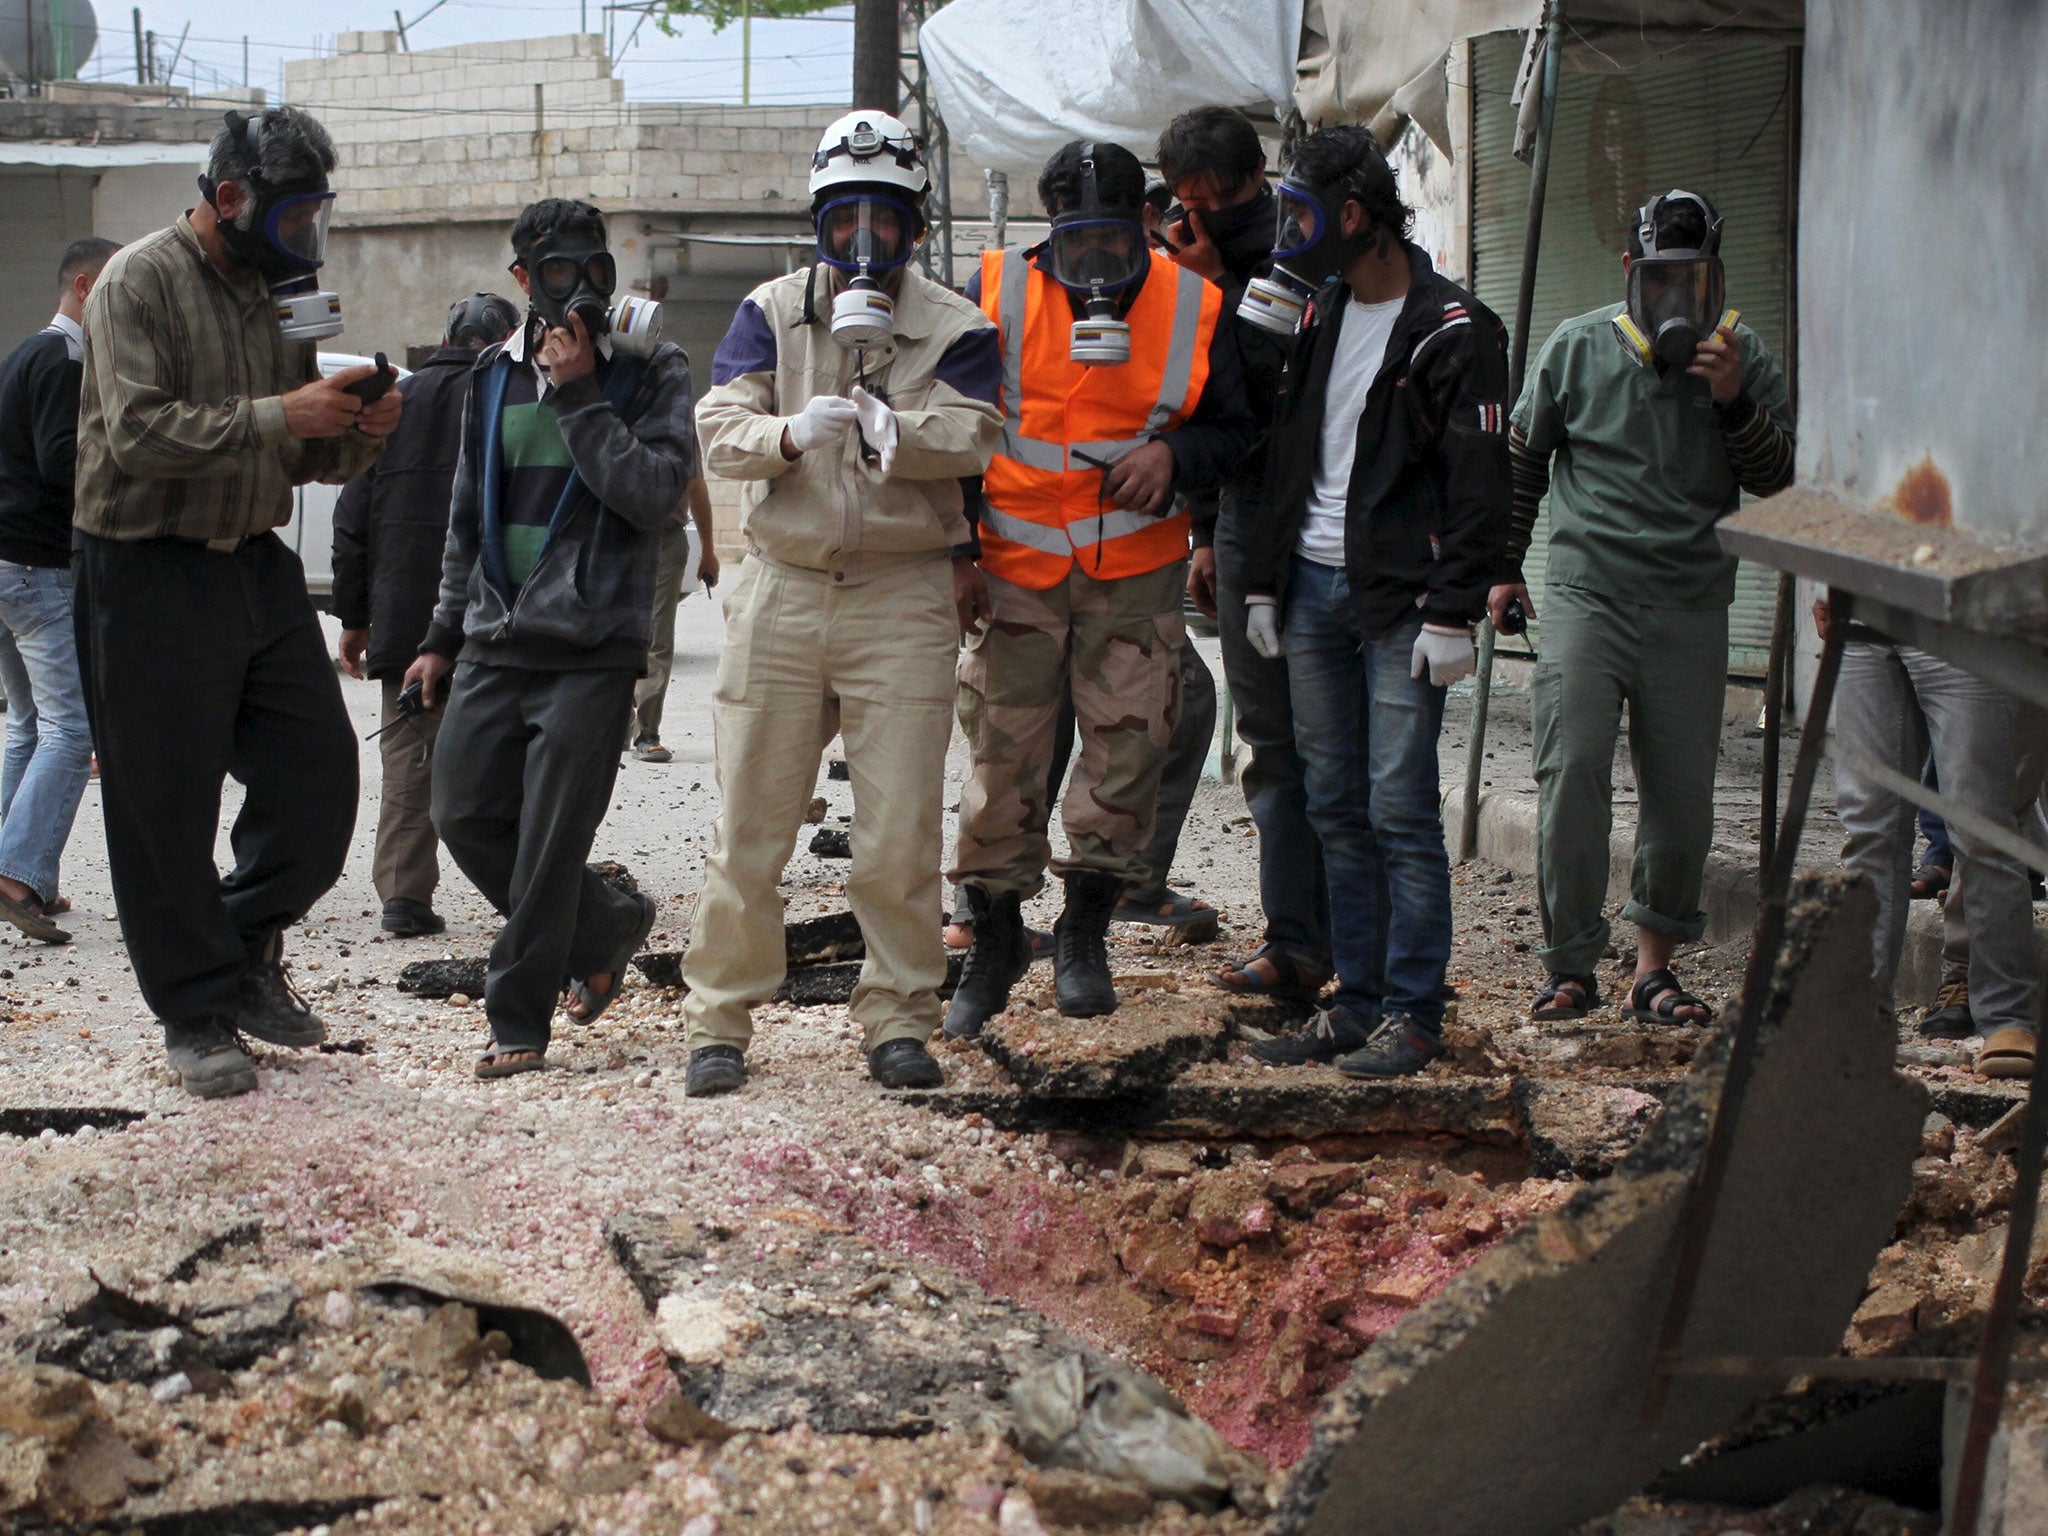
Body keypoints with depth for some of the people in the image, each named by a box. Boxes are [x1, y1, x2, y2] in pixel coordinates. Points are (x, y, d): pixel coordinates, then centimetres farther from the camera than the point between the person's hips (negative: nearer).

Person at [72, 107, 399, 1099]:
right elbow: (138, 432, -21)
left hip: (258, 565, 7)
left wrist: (356, 436, -5)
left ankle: (248, 950, 25)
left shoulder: (276, 293, 12)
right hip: (148, 572, -7)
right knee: (167, 804, 0)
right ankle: (197, 1015, 12)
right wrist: (279, 415, -24)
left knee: (319, 772, 3)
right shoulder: (139, 284, -9)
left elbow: (303, 460, 16)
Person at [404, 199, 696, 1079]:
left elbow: (651, 495, -16)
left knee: (549, 846, -6)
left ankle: (519, 1022, 6)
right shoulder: (495, 376, 13)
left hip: (593, 651, -5)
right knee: (467, 817, 2)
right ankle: (605, 931, 23)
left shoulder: (650, 372, -1)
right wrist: (445, 635, 20)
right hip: (496, 645, 5)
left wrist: (580, 393, -14)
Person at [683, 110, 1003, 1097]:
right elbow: (720, 430, -6)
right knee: (749, 822, 3)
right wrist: (790, 433, -27)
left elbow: (969, 437, -12)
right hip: (781, 592, 1)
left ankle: (898, 1020, 13)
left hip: (904, 598, -1)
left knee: (901, 828, 1)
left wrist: (892, 428, -33)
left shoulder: (953, 328, 5)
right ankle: (720, 1019, 13)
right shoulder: (769, 314, 8)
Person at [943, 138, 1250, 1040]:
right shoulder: (995, 291, -2)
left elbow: (1230, 427, 11)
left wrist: (1175, 456, -11)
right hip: (1015, 566, -1)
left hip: (1136, 569, 1)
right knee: (1002, 747, 0)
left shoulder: (1192, 309, 1)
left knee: (1129, 739, 1)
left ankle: (1086, 929, 19)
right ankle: (995, 935, 15)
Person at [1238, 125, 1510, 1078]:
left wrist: (1454, 612, -15)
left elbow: (1480, 485, -11)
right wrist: (1264, 582, 13)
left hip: (1400, 600, -7)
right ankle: (1358, 1003, 16)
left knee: (1400, 809, -6)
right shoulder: (1316, 314, 14)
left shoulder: (1453, 332, -8)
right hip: (1313, 590, 7)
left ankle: (1414, 1014, 2)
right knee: (1335, 810, 8)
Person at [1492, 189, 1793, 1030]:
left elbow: (1777, 481, 0)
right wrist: (1503, 568, 13)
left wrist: (1733, 403, -15)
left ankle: (1655, 968, 18)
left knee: (1682, 794, 4)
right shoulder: (1578, 348, 3)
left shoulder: (1745, 358, 4)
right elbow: (1522, 460, 13)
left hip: (1691, 609, 1)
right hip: (1586, 592, -1)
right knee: (1572, 773, -12)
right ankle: (1570, 966, -2)